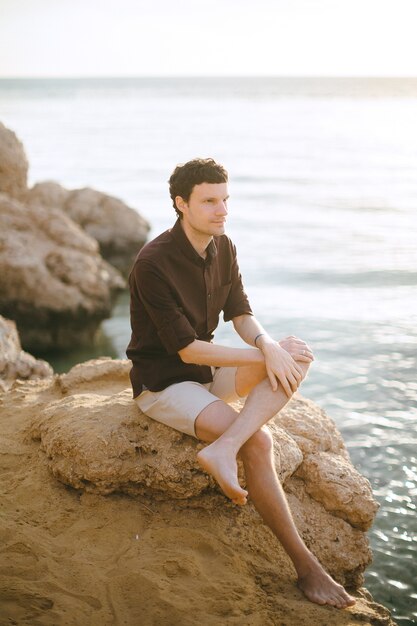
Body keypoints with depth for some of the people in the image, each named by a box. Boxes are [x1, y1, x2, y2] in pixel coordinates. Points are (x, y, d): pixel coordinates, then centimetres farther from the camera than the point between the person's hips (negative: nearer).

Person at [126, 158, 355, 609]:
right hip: (162, 383, -7)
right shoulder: (153, 264, -22)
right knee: (259, 441, -26)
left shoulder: (223, 248, 1)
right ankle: (305, 566, -15)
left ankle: (222, 449, -32)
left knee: (299, 355, -17)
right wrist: (265, 355, -22)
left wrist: (266, 343, -22)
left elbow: (241, 316, 2)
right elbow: (187, 350, -23)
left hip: (207, 372, 7)